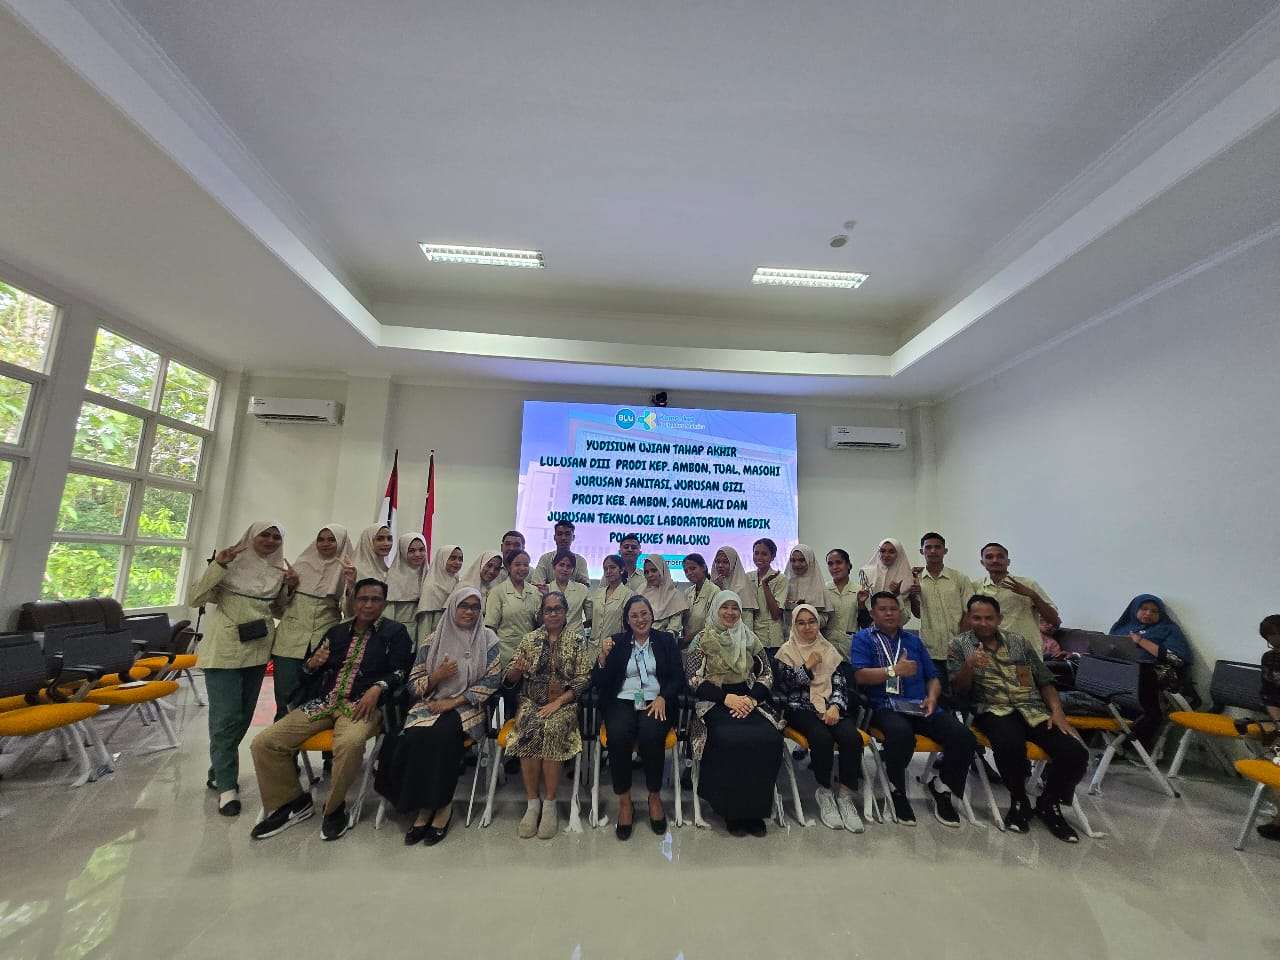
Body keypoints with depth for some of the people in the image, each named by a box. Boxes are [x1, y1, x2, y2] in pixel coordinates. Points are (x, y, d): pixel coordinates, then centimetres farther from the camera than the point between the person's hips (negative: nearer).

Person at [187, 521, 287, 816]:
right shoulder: (231, 563, -8)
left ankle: (219, 771, 34)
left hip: (257, 650, 5)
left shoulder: (278, 571, 6)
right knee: (226, 717, -3)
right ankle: (226, 785, 11)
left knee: (243, 716, 14)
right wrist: (217, 566, -23)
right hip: (225, 650, -5)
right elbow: (194, 599, -12)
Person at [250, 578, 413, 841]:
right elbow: (307, 676, 24)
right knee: (263, 743, -10)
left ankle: (334, 808, -7)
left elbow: (401, 672, -3)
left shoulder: (395, 632, 5)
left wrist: (377, 688, -20)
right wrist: (313, 663, 1)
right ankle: (292, 802, 12)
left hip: (361, 704, -5)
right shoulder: (336, 632, 20)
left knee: (350, 743, -36)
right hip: (322, 702, 6)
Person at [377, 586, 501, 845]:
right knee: (415, 738, -27)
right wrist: (437, 676, -13)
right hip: (430, 706, 2)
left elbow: (492, 679, -4)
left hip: (467, 708, -2)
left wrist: (454, 702, -11)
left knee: (440, 735, -30)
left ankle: (440, 805, -11)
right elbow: (413, 685, 8)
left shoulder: (487, 638, 2)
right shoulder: (433, 640, 7)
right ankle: (424, 806, -7)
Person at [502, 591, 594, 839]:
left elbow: (583, 680, -2)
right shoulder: (530, 639, 9)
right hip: (531, 701, 2)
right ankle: (533, 802, -11)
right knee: (528, 730, -28)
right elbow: (511, 679, 9)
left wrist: (558, 702, -12)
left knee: (551, 730, -30)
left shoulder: (578, 641, 2)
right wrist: (517, 670, -14)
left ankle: (549, 803, -13)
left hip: (564, 703, -2)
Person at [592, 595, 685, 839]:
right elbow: (598, 684, 6)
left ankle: (655, 796, -6)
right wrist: (603, 656, -12)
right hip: (622, 701, 1)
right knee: (618, 735, -30)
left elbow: (678, 678, 5)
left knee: (651, 735, -31)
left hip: (656, 702, 0)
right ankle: (624, 801, -10)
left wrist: (662, 698, -12)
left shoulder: (666, 640, 11)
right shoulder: (616, 642, 11)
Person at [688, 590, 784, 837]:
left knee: (770, 738, -25)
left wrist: (751, 698, -8)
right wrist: (727, 698, -14)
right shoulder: (703, 639, 2)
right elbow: (695, 680, -3)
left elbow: (767, 675, 11)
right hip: (714, 701, -3)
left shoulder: (751, 639, 13)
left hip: (749, 699, 3)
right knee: (729, 740, -31)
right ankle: (732, 811, -8)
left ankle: (755, 809, -7)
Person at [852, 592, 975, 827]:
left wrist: (932, 697, 0)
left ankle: (942, 789, 7)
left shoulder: (913, 640, 22)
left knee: (964, 737, -20)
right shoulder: (863, 638, 7)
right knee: (901, 733, -37)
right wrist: (895, 670, -12)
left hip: (921, 706, 5)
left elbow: (933, 678, 21)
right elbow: (860, 675, -6)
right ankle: (897, 790, -7)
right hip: (886, 707, -5)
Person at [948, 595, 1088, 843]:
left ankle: (1048, 803, 11)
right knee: (1010, 745, -35)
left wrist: (1057, 711, -1)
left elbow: (1045, 681, 17)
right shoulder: (960, 645, 4)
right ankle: (1019, 801, -4)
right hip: (994, 710, -4)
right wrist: (969, 667, -21)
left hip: (1034, 710, 4)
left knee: (1076, 754, -19)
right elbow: (958, 689, -1)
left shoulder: (1020, 642, 14)